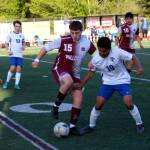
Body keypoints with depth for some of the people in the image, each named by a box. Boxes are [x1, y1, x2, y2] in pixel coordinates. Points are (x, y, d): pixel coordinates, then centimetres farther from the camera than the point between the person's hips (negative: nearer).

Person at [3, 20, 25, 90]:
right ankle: (7, 82, 7)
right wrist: (9, 50, -12)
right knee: (12, 68, -13)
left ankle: (16, 84, 0)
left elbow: (23, 42, 24)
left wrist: (23, 46, 2)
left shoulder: (21, 35, 10)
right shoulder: (10, 34, 0)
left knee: (19, 69, -6)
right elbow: (6, 44, 4)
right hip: (13, 55, -3)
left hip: (20, 55, 3)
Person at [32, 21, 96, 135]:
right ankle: (56, 106, -15)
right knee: (69, 82, -38)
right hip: (60, 69, -4)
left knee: (79, 97, -7)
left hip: (75, 73, 5)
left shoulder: (87, 43, -8)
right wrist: (37, 59, -9)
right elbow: (47, 47, -8)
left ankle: (73, 126, 6)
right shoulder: (63, 40, -17)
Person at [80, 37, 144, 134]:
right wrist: (81, 85, 2)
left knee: (128, 103, -17)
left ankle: (139, 124, 9)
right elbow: (91, 73, 4)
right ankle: (91, 126, 17)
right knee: (99, 104, -6)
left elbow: (133, 57, -15)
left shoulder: (117, 52, -24)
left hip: (122, 81, -3)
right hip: (108, 82, 3)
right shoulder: (95, 59, -12)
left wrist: (139, 68, -32)